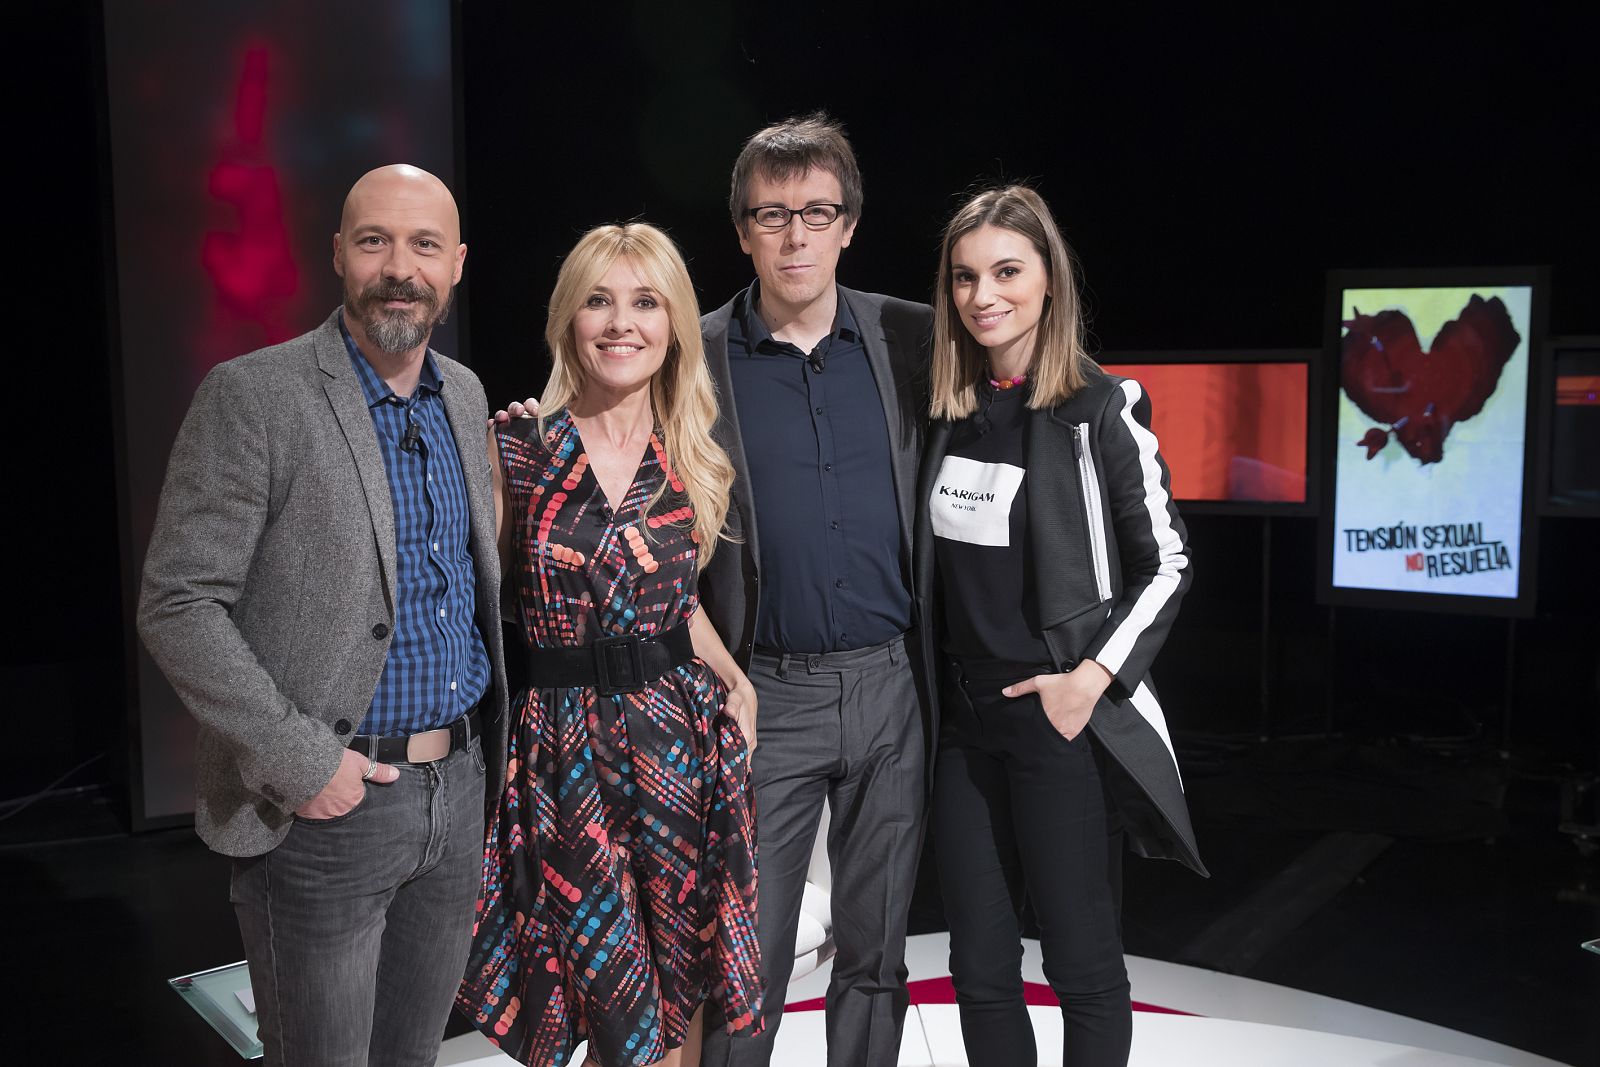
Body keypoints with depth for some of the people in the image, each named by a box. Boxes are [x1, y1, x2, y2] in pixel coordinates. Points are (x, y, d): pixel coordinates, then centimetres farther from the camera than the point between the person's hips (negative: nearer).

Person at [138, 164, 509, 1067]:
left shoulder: (466, 395, 8)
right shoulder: (254, 396, -12)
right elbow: (177, 608, -14)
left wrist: (485, 745, 10)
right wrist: (299, 761, -18)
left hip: (458, 787, 6)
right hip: (324, 808, -6)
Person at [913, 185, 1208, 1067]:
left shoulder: (1102, 409, -7)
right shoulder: (947, 411, 7)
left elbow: (1166, 564, -4)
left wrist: (1093, 679, -14)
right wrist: (937, 685, 8)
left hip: (1063, 723, -5)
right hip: (965, 723, 5)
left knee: (1082, 967, 6)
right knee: (979, 969, 12)